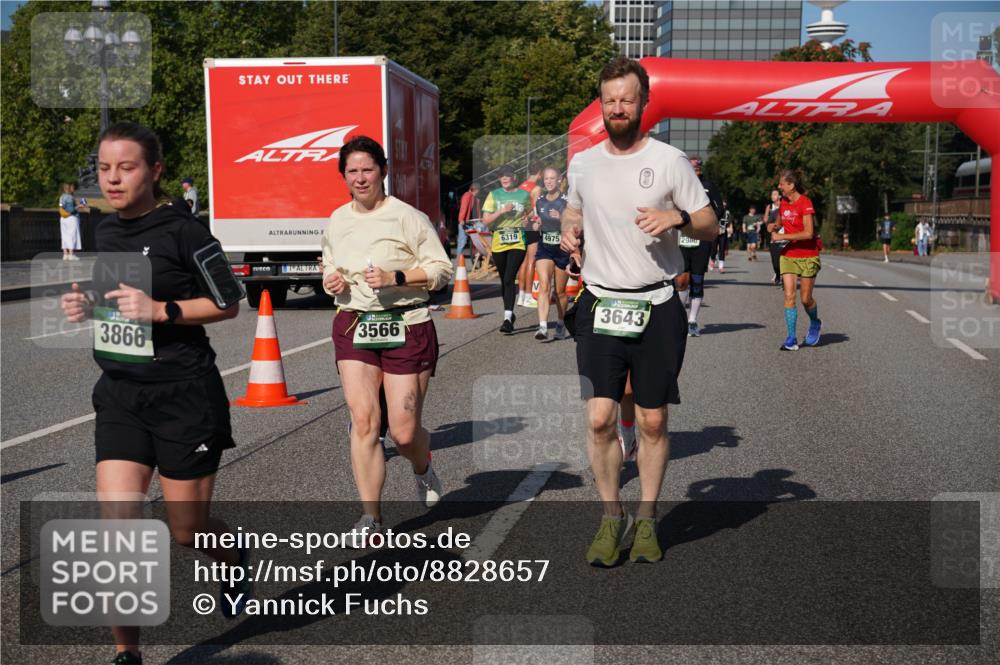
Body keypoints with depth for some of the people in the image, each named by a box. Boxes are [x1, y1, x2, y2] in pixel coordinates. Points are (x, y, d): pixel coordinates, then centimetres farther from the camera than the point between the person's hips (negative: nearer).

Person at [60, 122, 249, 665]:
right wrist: (88, 306, 2)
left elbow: (227, 303, -9)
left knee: (186, 531, 6)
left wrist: (161, 310, -21)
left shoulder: (182, 230, -12)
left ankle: (238, 560, 42)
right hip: (120, 395, 5)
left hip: (184, 396, -5)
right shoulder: (106, 231, 9)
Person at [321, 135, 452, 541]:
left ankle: (423, 470, 35)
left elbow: (441, 268, -5)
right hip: (353, 325, 4)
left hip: (406, 328, -4)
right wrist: (331, 280, 5)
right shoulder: (336, 221, 13)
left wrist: (395, 278, -17)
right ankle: (370, 516, -1)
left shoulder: (407, 217, -4)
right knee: (363, 419, -9)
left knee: (404, 431, -2)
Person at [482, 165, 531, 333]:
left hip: (518, 243, -2)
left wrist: (528, 219, -2)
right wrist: (502, 211, -13)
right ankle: (510, 314, 29)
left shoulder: (524, 195, 7)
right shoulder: (494, 195, 6)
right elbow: (486, 220, 1)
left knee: (509, 279, -16)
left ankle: (507, 318, -19)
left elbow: (530, 214, 21)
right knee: (504, 280, 12)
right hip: (498, 242, 2)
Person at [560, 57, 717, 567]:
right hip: (600, 305, 2)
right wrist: (569, 232, 3)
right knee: (599, 418, -6)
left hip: (657, 308, -2)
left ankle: (647, 519, 19)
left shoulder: (669, 161, 0)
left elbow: (710, 228, 4)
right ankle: (611, 517, 12)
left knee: (653, 421, 4)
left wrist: (677, 217, -17)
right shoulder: (583, 163, 10)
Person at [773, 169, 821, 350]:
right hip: (788, 255, 5)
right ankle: (791, 339, -8)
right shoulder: (783, 202, 7)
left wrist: (783, 236, -20)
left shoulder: (805, 203, -15)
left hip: (808, 256, -5)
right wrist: (777, 231, 4)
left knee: (806, 299, 3)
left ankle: (814, 324, 35)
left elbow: (808, 233, -23)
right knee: (789, 295, -8)